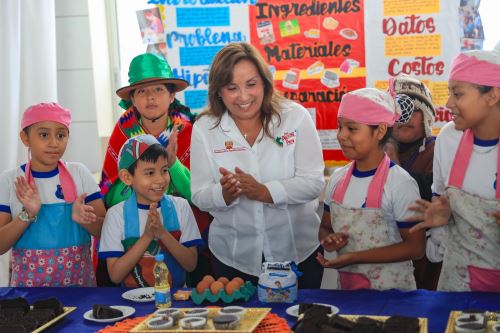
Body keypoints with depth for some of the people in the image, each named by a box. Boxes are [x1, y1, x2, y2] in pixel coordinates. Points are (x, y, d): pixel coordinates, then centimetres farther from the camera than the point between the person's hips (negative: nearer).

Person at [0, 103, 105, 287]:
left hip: (78, 277, 1)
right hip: (28, 280, -1)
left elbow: (104, 229, -1)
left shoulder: (79, 173, -2)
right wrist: (27, 215, -20)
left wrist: (83, 219, -20)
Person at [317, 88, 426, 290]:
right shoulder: (338, 179, 0)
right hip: (346, 285, 5)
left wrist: (355, 257, -21)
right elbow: (325, 227, 12)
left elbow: (415, 247, -15)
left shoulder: (400, 184, -17)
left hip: (390, 290, -5)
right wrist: (328, 240, -11)